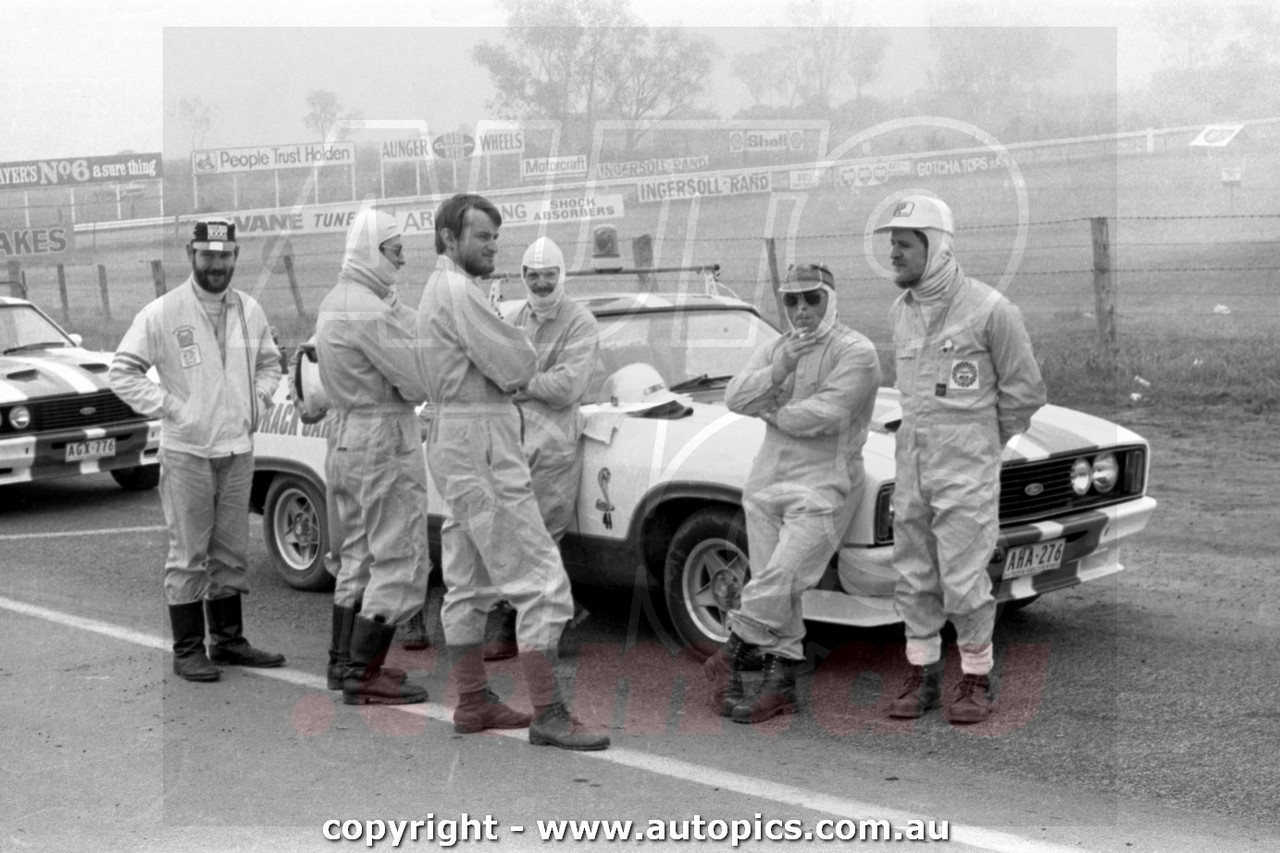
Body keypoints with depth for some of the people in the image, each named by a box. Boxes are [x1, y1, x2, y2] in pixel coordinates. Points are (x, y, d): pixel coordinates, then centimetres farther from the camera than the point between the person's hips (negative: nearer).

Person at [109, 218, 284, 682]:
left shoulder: (249, 311, 7)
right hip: (187, 452, -5)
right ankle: (188, 650, 9)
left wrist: (258, 403, 8)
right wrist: (169, 408, -13)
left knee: (231, 553, 13)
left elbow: (269, 362, 23)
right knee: (188, 556, 1)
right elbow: (121, 372, -8)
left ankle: (228, 640, 25)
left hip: (238, 450, 5)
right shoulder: (162, 313, -9)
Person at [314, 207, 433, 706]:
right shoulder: (371, 310, -20)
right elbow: (418, 382, -20)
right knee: (399, 563, -5)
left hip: (344, 437, 10)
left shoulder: (333, 302, 12)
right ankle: (363, 676, -4)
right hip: (382, 443, -10)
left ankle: (344, 660, 25)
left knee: (357, 557, 18)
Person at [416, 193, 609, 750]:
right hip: (479, 444, -11)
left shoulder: (439, 289, 18)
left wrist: (512, 359, -4)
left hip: (456, 439, 11)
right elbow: (515, 368, -20)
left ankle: (473, 703, 22)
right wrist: (526, 356, 1)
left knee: (468, 582, 15)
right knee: (538, 578, -10)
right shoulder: (459, 292, -16)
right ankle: (548, 714, -10)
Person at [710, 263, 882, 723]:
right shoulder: (773, 349, 14)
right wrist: (779, 370, -17)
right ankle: (781, 684, 13)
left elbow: (823, 416, -19)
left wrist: (769, 411, -2)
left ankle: (730, 658, -2)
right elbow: (735, 398, -2)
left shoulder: (856, 352, -7)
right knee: (774, 589, 6)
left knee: (780, 583, -16)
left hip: (822, 487, -6)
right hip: (767, 480, 6)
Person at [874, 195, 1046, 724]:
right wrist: (921, 435, 15)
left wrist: (982, 444, 5)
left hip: (966, 467, -6)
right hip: (910, 461, 6)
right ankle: (922, 677, 18)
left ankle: (976, 679, 11)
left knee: (963, 579, -4)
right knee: (914, 576, 8)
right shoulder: (900, 312, 9)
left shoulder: (988, 309, -11)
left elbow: (1024, 391, -3)